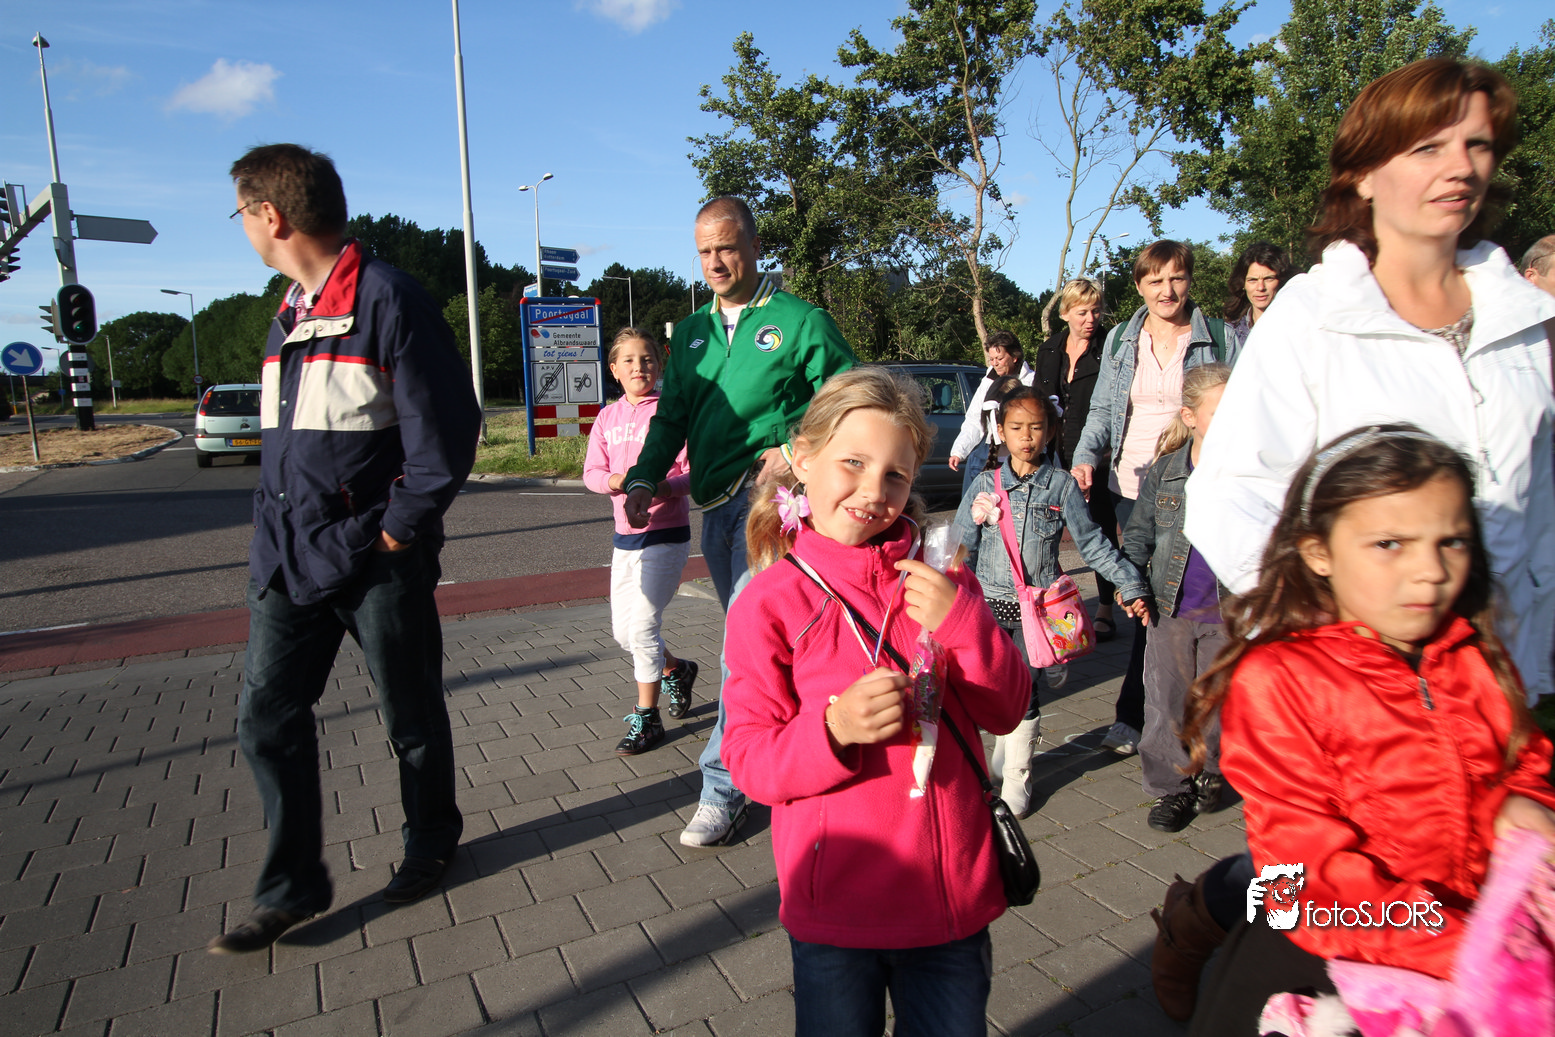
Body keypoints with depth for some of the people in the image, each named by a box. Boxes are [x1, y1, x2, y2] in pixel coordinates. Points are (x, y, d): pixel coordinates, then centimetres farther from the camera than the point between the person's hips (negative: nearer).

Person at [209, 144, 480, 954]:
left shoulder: (387, 299, -12)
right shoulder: (289, 312, 13)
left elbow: (447, 429, -16)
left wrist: (399, 528, -15)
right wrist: (277, 528, 11)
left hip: (376, 558, -7)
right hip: (291, 554, 7)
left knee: (411, 714, 9)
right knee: (267, 714, 6)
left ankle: (430, 841, 33)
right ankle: (290, 888, 21)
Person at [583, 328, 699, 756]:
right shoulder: (607, 418, 9)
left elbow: (691, 472, -11)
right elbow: (591, 471, 7)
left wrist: (663, 486, -30)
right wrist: (612, 480, -15)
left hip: (666, 534, -6)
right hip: (625, 535, 6)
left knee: (643, 626, -8)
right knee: (623, 632, 12)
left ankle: (646, 717, 10)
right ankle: (676, 671, 40)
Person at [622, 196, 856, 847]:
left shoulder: (802, 322, 0)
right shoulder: (691, 332, 17)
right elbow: (671, 417, 16)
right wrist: (644, 478, -1)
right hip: (714, 501, 7)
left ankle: (723, 787, -6)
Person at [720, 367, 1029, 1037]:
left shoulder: (939, 583, 0)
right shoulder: (770, 603, -11)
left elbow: (1006, 711, 1)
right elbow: (749, 758, -11)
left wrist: (961, 622, -15)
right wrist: (834, 730, -30)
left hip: (953, 895, 3)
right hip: (835, 908, -3)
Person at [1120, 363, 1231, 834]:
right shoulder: (1163, 472, -1)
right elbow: (1139, 533, 10)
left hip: (1230, 610, -1)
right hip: (1171, 606, 1)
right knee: (1166, 701, 7)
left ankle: (1212, 773, 37)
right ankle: (1171, 786, 23)